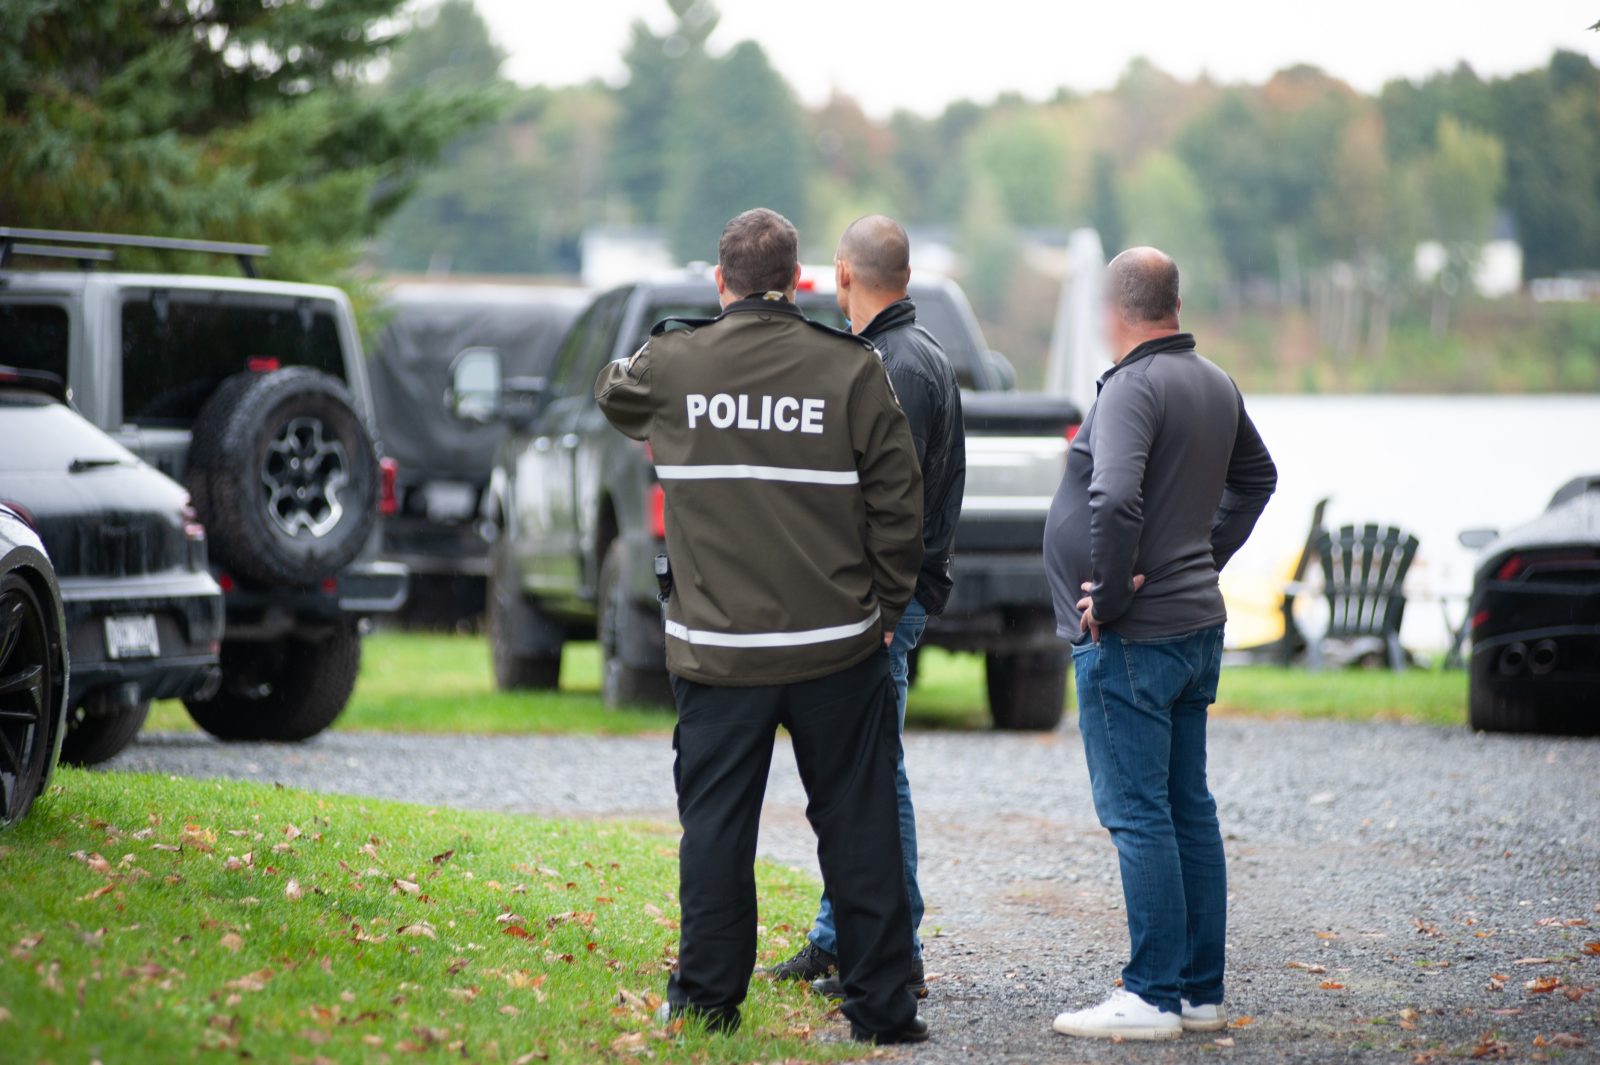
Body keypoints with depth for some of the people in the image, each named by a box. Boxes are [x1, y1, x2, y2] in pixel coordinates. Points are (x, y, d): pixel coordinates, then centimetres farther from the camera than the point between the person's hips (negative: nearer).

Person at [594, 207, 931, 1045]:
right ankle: (879, 1004, 9)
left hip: (717, 646, 1)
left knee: (715, 821, 9)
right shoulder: (852, 370, -6)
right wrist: (886, 606, 9)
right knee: (856, 824, 6)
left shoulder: (671, 366, -2)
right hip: (836, 645, 0)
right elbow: (898, 499, -3)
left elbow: (612, 394, 22)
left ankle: (706, 998, 13)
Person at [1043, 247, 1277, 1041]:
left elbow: (1114, 500, -31)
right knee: (1189, 810, 13)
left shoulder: (1133, 388, -18)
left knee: (1136, 813, -6)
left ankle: (1152, 996, -6)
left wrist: (1107, 595, -19)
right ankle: (1201, 992, 17)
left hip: (1130, 638, -9)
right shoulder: (1215, 385, 11)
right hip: (1198, 622, 9)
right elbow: (1256, 478, 29)